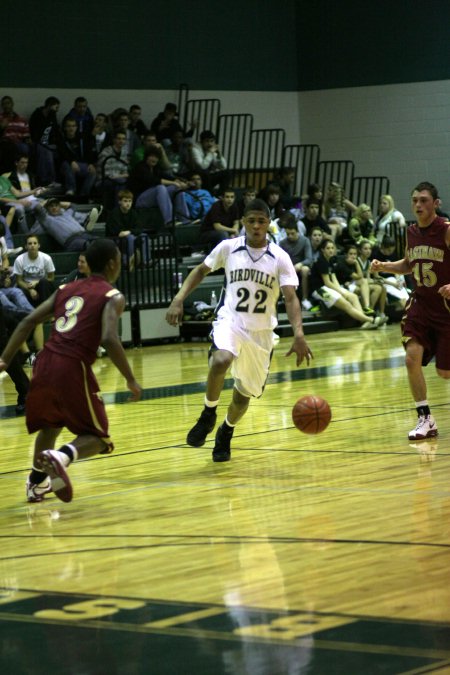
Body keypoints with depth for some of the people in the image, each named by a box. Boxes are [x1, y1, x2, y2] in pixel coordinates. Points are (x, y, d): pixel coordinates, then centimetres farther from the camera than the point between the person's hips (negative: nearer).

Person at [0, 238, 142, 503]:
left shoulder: (66, 289, 20)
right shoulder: (113, 297, 1)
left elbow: (28, 322, 13)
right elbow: (109, 339, -15)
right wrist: (131, 380, -7)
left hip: (46, 362, 6)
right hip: (74, 368, -6)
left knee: (50, 426, 32)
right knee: (97, 437, 9)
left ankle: (37, 483, 36)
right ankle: (62, 457, -20)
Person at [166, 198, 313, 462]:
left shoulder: (280, 258, -6)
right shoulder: (228, 248, -4)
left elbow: (291, 297, -12)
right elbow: (202, 270, 12)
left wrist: (299, 335, -26)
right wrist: (179, 299, -1)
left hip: (261, 331, 2)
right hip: (231, 320, -2)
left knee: (245, 392, 11)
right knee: (221, 361, -35)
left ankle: (226, 433, 41)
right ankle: (208, 415, -12)